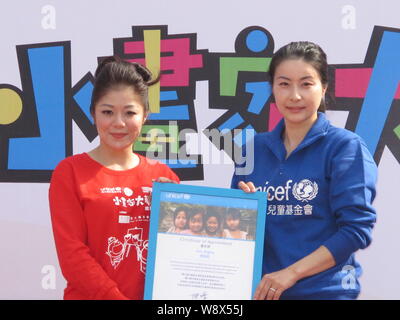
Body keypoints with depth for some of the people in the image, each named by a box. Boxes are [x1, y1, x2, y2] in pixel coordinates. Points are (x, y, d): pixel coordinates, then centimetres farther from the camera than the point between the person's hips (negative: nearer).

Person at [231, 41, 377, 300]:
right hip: (259, 289, 4)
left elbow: (356, 228, -14)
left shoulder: (346, 147, -8)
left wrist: (291, 272, -19)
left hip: (324, 290, -4)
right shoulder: (255, 148, 5)